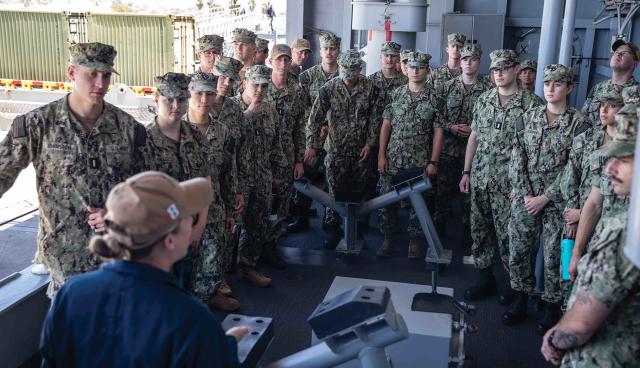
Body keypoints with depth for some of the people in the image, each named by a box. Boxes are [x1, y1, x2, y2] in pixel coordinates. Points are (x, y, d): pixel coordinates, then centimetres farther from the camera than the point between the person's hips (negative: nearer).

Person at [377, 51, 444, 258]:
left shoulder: (434, 98, -1)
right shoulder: (396, 94, 4)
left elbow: (438, 131, -1)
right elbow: (386, 125, 5)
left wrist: (433, 162, -6)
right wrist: (381, 155, -2)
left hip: (420, 161, -1)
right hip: (393, 159, 2)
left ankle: (415, 240, 20)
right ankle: (388, 237, 19)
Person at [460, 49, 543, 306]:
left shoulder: (531, 103, -6)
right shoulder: (483, 100, 9)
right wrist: (466, 172, 11)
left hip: (509, 180, -5)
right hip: (479, 178, 5)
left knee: (507, 234, 1)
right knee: (479, 230, 11)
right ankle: (485, 278, 25)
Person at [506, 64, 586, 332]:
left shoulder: (579, 123, -4)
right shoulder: (528, 117, 7)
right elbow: (517, 158, 3)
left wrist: (545, 197, -13)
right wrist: (525, 194, -7)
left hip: (557, 201, -3)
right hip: (524, 198, 4)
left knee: (554, 255, 4)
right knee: (518, 250, 9)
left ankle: (552, 306, 21)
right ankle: (520, 300, 26)